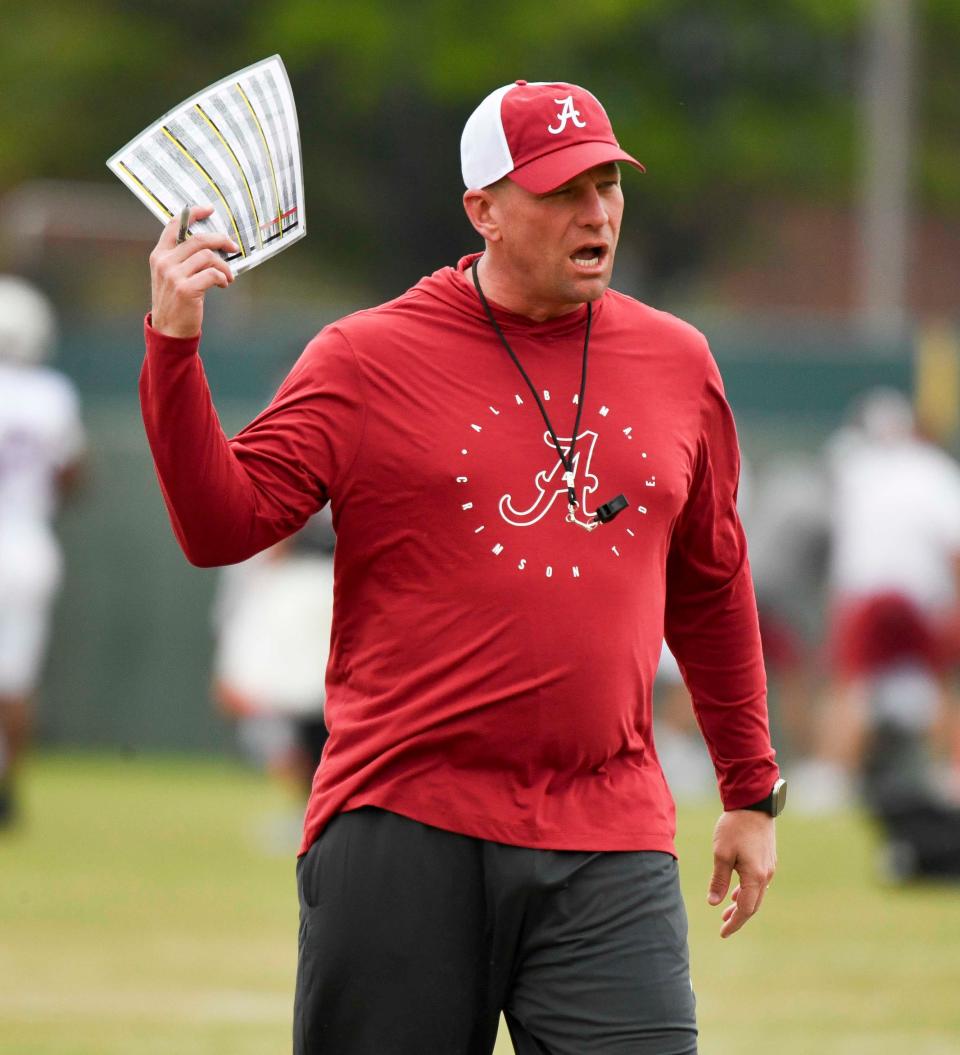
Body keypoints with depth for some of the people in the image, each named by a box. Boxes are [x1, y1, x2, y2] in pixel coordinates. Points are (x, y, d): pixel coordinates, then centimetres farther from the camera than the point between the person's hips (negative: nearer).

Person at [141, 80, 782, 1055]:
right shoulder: (365, 358, 1)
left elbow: (710, 590, 22)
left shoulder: (676, 363, 12)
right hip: (402, 826, -2)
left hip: (610, 846, 2)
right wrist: (174, 349, -18)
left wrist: (752, 791, 23)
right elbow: (221, 524, -6)